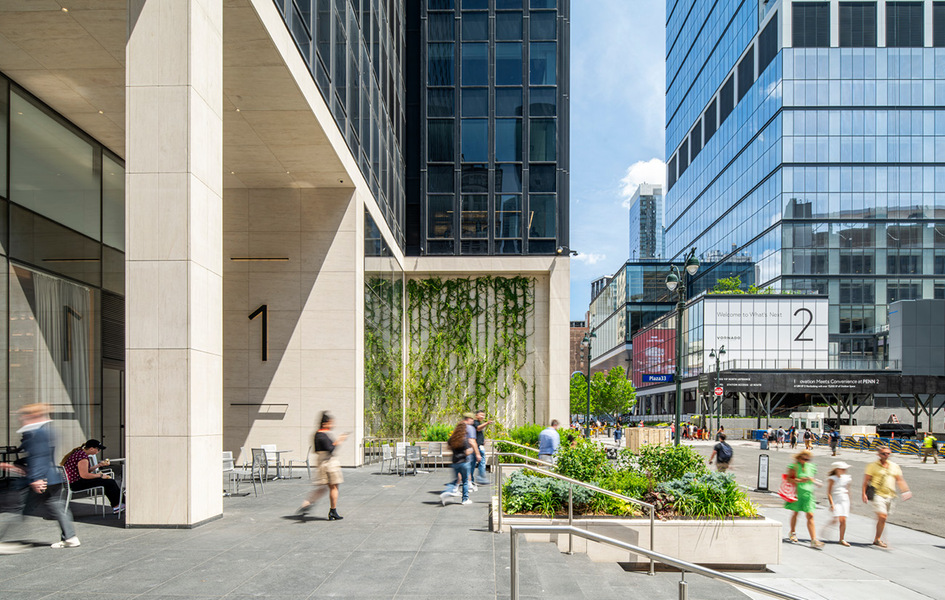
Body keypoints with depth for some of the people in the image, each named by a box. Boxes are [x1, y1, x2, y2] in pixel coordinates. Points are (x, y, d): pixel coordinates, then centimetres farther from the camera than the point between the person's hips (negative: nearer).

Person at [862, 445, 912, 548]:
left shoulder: (894, 466, 13)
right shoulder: (873, 465, -2)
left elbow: (899, 480, 15)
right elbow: (866, 480, -3)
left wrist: (905, 491, -1)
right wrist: (864, 493, -11)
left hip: (889, 496, 5)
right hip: (876, 494, -5)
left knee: (883, 518, 10)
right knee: (882, 516, -17)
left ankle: (877, 539, 23)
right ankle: (877, 539, -9)